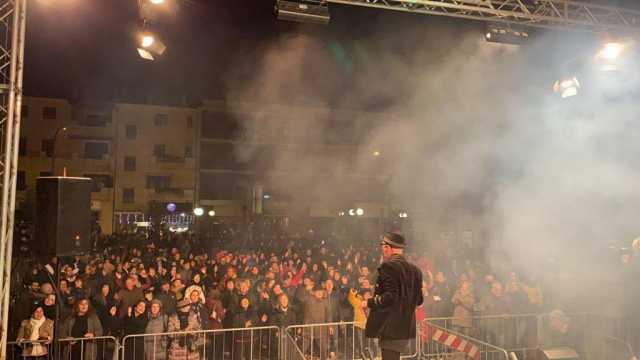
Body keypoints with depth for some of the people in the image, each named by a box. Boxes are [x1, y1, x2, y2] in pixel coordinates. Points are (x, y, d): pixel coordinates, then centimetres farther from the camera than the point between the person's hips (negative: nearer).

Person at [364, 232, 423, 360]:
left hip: (391, 327, -8)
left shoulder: (388, 266, -14)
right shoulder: (415, 269, 10)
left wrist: (370, 302, -9)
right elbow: (419, 300, 13)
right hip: (407, 327, 8)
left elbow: (390, 296, -22)